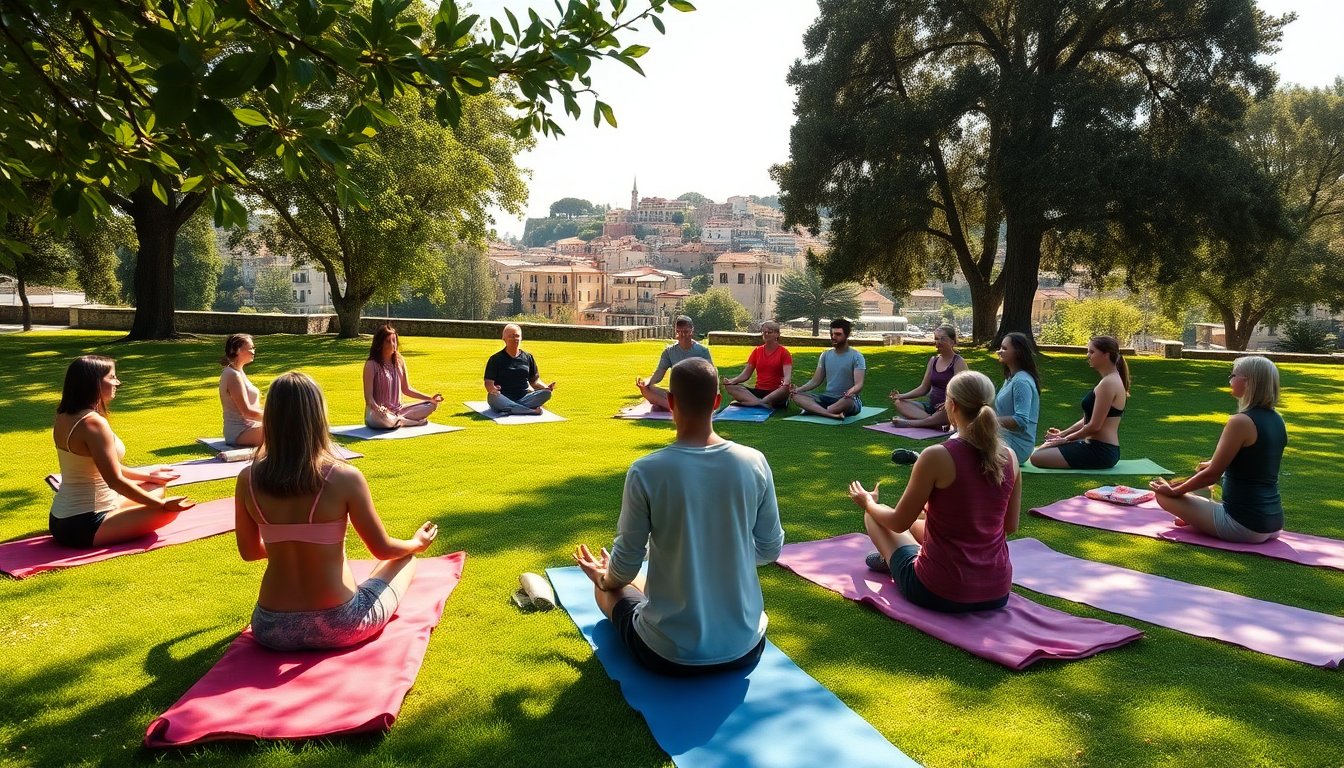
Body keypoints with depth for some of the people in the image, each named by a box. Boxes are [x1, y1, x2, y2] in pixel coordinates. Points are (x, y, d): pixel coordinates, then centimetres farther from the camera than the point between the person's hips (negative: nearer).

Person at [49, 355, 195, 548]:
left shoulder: (64, 417, 6)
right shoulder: (94, 422, -23)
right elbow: (116, 481, -23)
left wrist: (147, 475, 22)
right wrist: (162, 504, -16)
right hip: (84, 528, -10)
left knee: (154, 489, 23)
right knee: (169, 511, -10)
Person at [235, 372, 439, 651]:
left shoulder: (247, 481, -8)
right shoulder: (345, 478, -19)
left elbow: (249, 551, 7)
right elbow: (383, 549, -8)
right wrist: (418, 543, 14)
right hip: (338, 627, -5)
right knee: (405, 557, 24)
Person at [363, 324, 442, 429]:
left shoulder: (400, 361, 7)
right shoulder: (371, 365, -11)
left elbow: (406, 389, 14)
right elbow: (368, 396, -16)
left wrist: (430, 397, 4)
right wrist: (377, 408, -38)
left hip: (398, 410, 6)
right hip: (378, 412, -6)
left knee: (432, 405, -1)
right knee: (381, 418, -41)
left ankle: (397, 421, -8)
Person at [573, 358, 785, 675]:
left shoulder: (646, 471, -18)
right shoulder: (755, 463, -10)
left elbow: (625, 566, -8)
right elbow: (770, 550, 2)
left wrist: (604, 578, 16)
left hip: (669, 654, -2)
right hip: (746, 648, 3)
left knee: (610, 586, 28)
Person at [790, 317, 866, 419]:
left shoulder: (856, 357, -6)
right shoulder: (825, 355, 10)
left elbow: (859, 385, -15)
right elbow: (816, 381, 9)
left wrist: (852, 391, -39)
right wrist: (798, 389, -9)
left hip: (846, 400, -5)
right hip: (827, 398, 5)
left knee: (848, 400, -42)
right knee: (797, 396, -20)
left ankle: (814, 410, -23)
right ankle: (833, 415, -39)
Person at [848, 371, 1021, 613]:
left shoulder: (937, 457, -20)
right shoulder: (1009, 457, -5)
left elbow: (899, 523, -8)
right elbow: (1010, 526, 10)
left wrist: (868, 503, 14)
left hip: (940, 594, -5)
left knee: (874, 514, 19)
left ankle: (889, 560, 40)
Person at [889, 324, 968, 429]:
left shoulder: (958, 362, -5)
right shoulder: (933, 360, 13)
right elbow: (923, 388, 15)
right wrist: (902, 396, -1)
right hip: (931, 405, 7)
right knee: (899, 403, -15)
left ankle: (909, 423, -36)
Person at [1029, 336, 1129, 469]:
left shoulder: (1108, 383, -19)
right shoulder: (1110, 380, 14)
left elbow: (1094, 426, -20)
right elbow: (1089, 419, 17)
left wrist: (1066, 439, -8)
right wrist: (1063, 433, 9)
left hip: (1100, 452, -10)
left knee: (1037, 457, -17)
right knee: (1045, 447, 20)